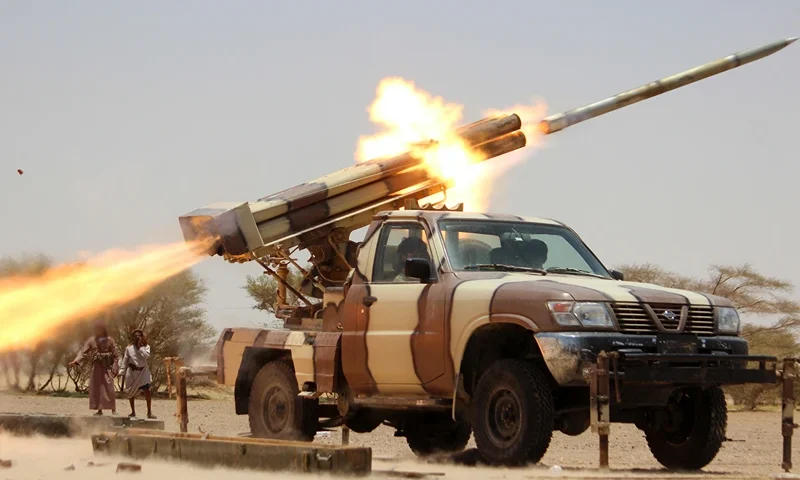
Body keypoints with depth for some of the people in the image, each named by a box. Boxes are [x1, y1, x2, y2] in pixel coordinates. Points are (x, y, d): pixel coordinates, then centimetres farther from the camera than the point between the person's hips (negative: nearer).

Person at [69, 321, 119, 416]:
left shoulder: (110, 341, 0)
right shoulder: (92, 340, 6)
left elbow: (115, 356, -1)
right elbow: (83, 352, 0)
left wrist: (114, 369, -9)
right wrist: (76, 361, -14)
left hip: (107, 368, -3)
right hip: (96, 368, 3)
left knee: (109, 389, -7)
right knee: (96, 389, 1)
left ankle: (113, 410, -1)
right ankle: (99, 410, 8)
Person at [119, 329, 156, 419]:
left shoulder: (146, 347, 3)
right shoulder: (129, 348, 4)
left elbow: (146, 356, -16)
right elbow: (125, 361, 6)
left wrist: (139, 347, -14)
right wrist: (123, 372, 2)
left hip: (143, 372, -1)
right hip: (132, 371, 1)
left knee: (147, 391, -12)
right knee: (131, 393, 6)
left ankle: (149, 412, -5)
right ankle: (133, 412, 20)